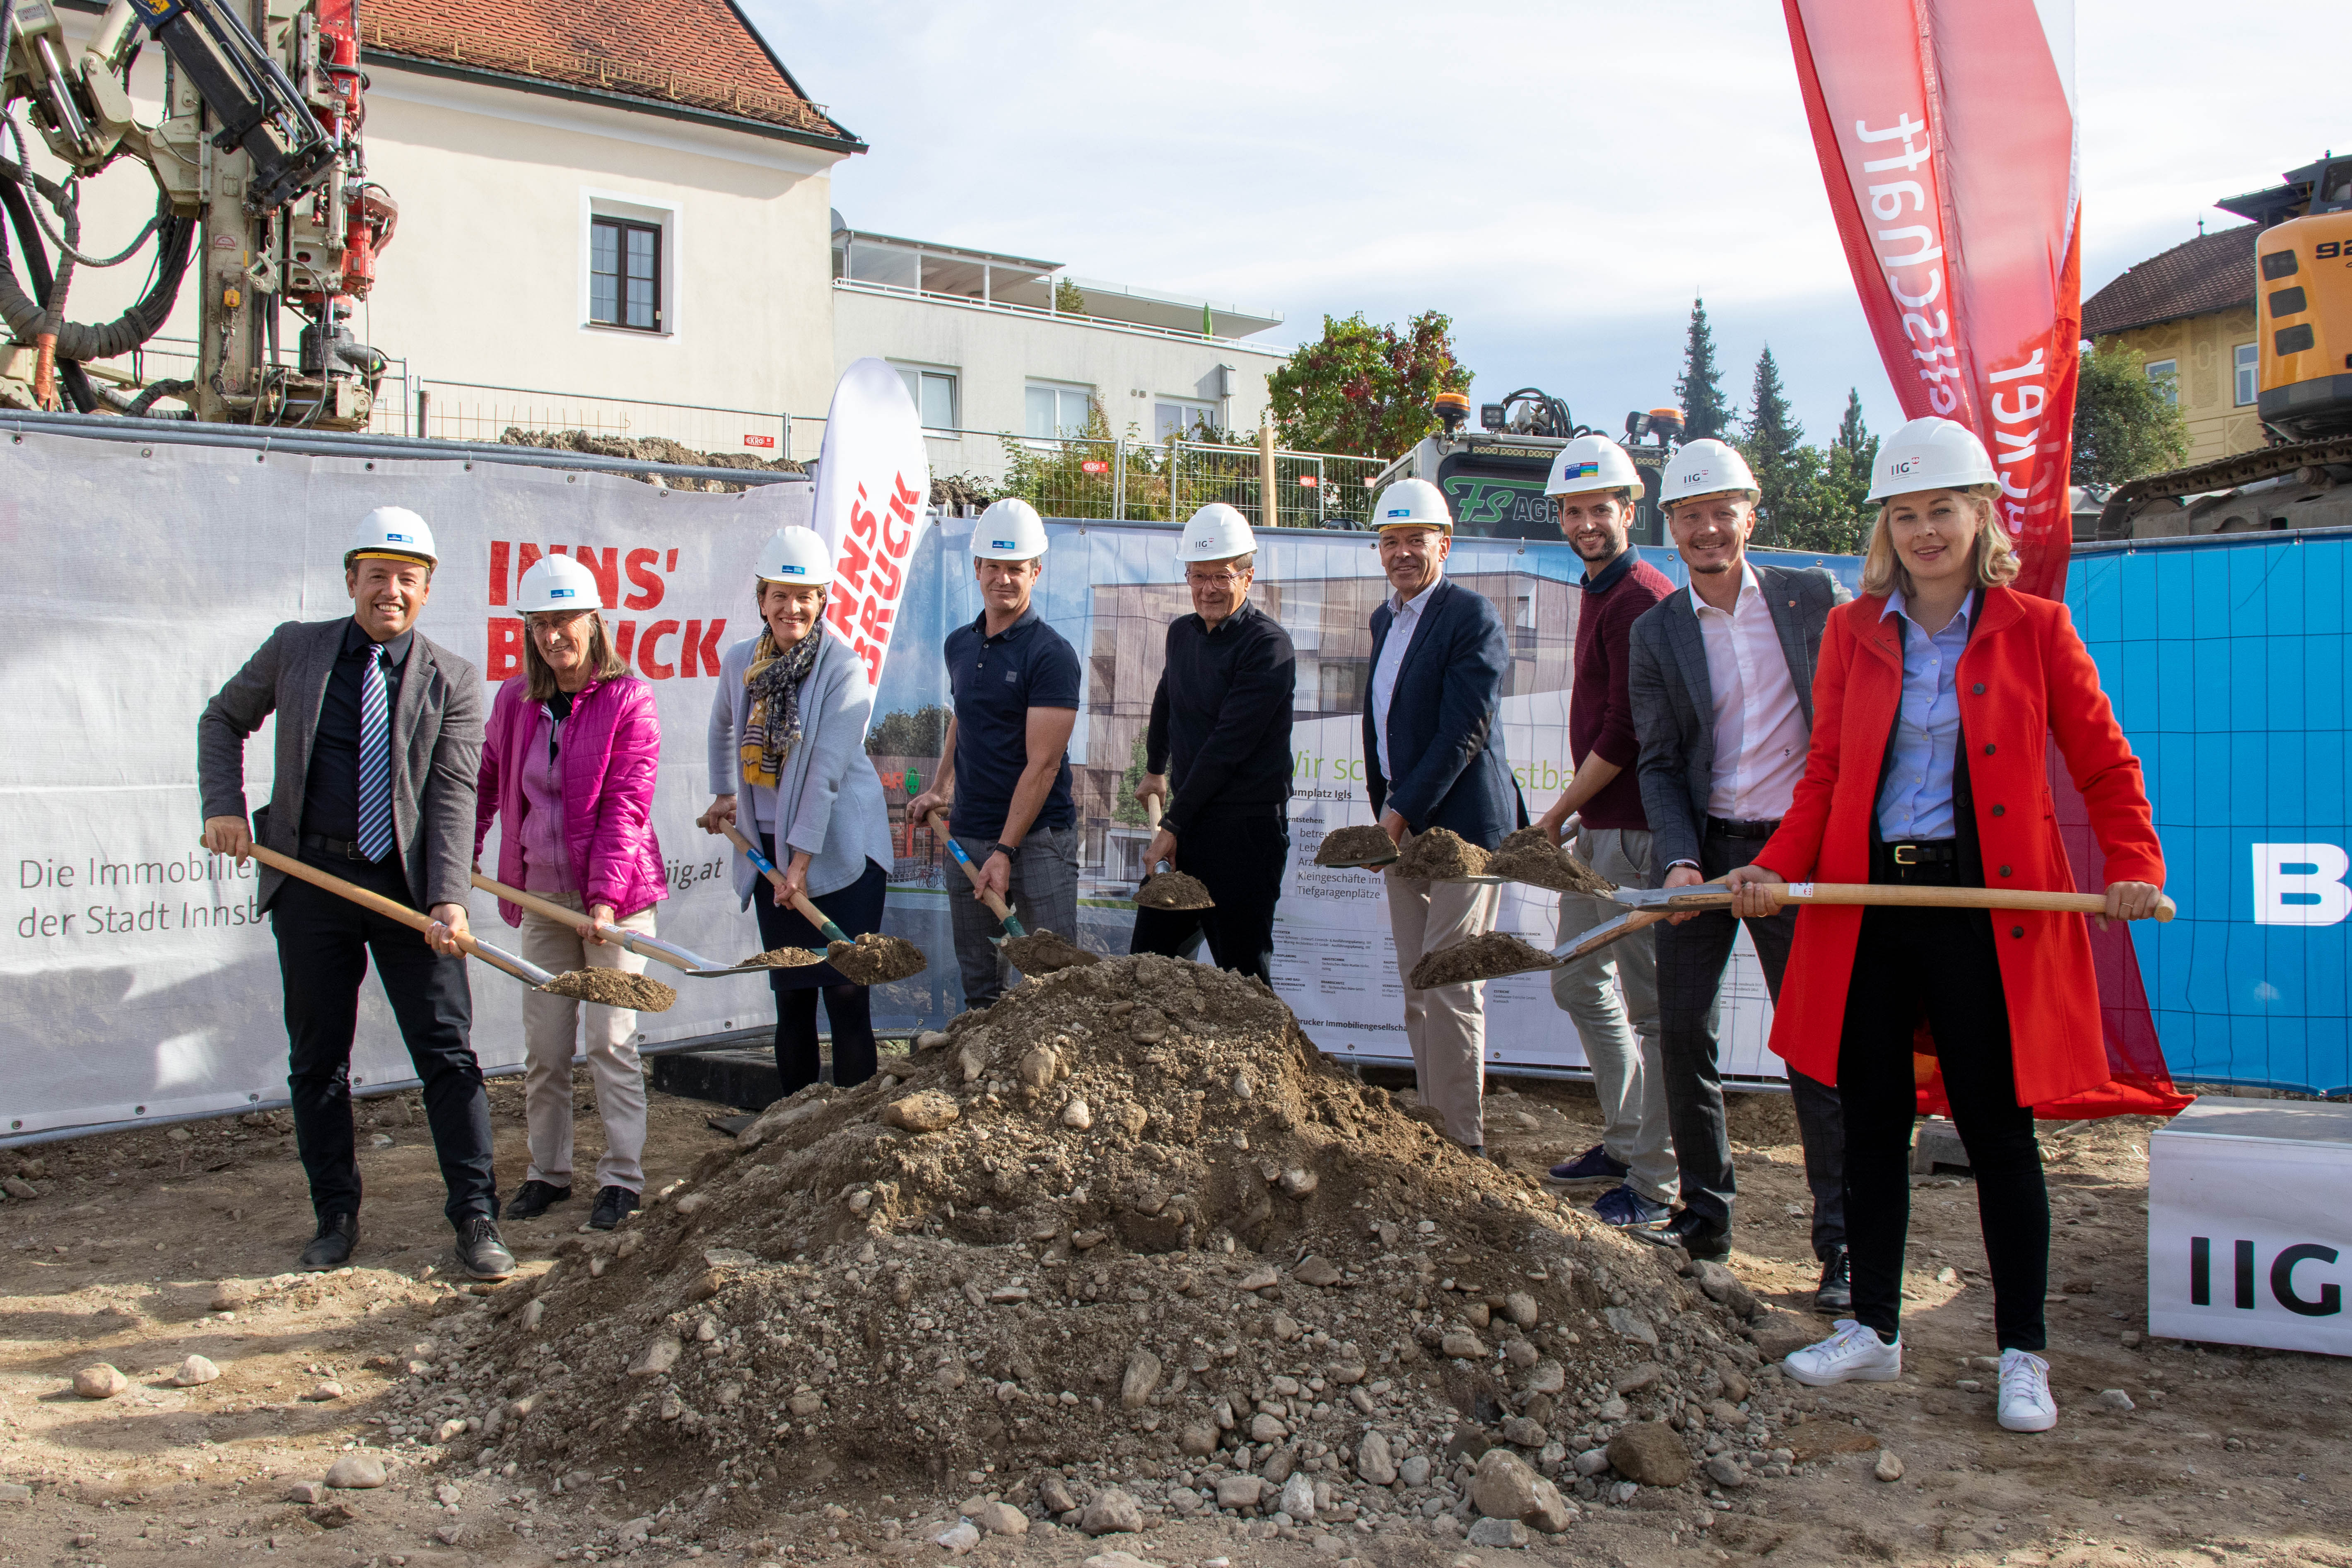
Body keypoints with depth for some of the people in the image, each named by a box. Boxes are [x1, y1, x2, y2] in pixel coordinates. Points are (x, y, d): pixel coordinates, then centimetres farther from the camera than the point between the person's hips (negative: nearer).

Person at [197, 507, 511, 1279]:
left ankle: (476, 1219, 5)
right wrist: (225, 807, 3)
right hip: (310, 879, 2)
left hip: (407, 885, -2)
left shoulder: (453, 681, -2)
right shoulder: (295, 648, 4)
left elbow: (452, 796, -9)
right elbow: (223, 720, 18)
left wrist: (448, 897, -20)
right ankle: (336, 1216, 22)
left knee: (447, 1054, -2)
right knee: (316, 1059, 9)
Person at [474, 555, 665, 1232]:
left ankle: (622, 1177, 7)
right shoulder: (514, 701, 6)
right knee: (543, 1045, 9)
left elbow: (626, 807, -14)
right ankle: (547, 1172, 22)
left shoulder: (629, 700, -9)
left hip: (615, 897, -5)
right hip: (541, 895, 5)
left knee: (611, 1040, -3)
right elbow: (486, 784, 20)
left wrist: (605, 897, -21)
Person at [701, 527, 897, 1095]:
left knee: (845, 992, -6)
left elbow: (826, 771, -17)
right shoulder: (740, 661, 5)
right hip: (770, 847, 5)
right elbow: (723, 727, 29)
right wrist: (724, 794, 29)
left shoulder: (843, 669, -12)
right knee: (791, 994, 10)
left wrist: (802, 860, -19)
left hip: (838, 848, -5)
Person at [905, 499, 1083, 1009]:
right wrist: (939, 790, 16)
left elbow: (1042, 763, -14)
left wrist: (1006, 850, -17)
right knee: (978, 981, 10)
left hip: (1039, 838, -6)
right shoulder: (959, 645, 11)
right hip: (967, 834, 6)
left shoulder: (1051, 654, -10)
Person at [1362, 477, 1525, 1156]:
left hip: (1461, 825, -8)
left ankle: (1463, 1143, 1)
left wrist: (1403, 812, -16)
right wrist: (1383, 812, 15)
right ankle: (1431, 1126, 21)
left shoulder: (1472, 616, -12)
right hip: (1404, 826, 8)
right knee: (1418, 992, 12)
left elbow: (1464, 731, -18)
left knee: (1448, 990, -7)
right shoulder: (1385, 619, 14)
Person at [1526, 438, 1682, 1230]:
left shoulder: (1643, 598, -15)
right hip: (1595, 828, 11)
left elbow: (1626, 732, -19)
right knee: (1580, 982, 18)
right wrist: (1570, 818, 16)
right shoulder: (1599, 592, 17)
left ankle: (1656, 1184, 4)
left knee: (1649, 1003, -4)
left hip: (1635, 831, -11)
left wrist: (1556, 816, -11)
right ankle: (1624, 1141, 31)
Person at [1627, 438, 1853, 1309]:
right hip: (1703, 848, 3)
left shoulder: (1814, 597, 1)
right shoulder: (1656, 632, 5)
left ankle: (1843, 1244, 6)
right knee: (1681, 1027, 4)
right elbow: (1660, 763, 2)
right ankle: (1705, 1213, 21)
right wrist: (1679, 860, -12)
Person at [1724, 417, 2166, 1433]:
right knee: (1872, 1119, 10)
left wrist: (2134, 867, -13)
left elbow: (2104, 767, 3)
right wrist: (1774, 868, -6)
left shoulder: (2034, 630, 1)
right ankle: (1874, 1329, 24)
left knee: (1996, 1128, 3)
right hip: (1867, 902, 3)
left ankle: (2023, 1354, 16)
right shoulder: (1853, 632, 8)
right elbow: (1825, 775, 9)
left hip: (1986, 907, -3)